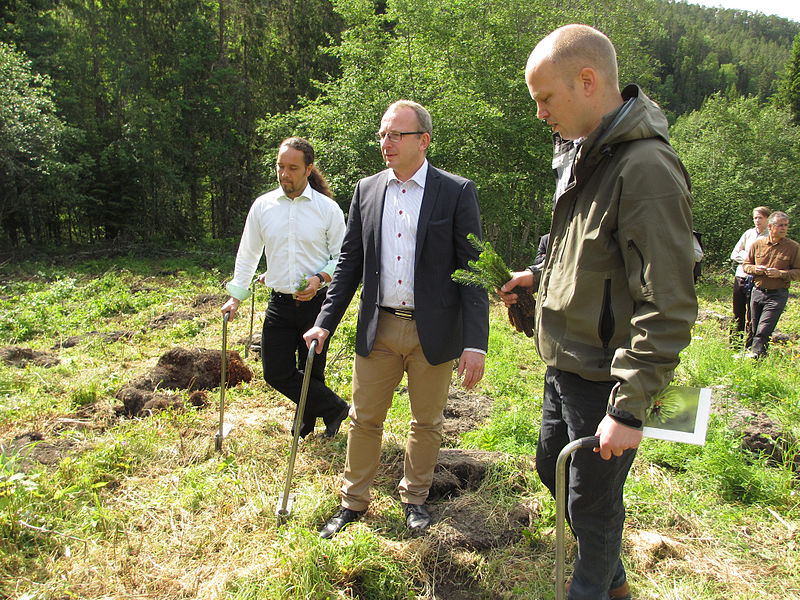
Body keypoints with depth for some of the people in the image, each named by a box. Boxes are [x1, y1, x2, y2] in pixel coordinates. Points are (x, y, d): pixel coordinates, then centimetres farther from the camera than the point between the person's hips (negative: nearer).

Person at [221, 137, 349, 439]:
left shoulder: (328, 208, -2)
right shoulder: (262, 206, 5)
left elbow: (343, 256, 3)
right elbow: (247, 255, 14)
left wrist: (321, 278, -15)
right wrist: (236, 296, 9)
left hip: (316, 302, -3)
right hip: (279, 304, 3)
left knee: (311, 372, 5)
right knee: (276, 373, 1)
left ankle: (308, 416, 34)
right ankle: (332, 408, 21)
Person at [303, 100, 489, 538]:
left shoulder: (456, 192, -5)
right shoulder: (366, 190, 7)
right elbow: (350, 261, 10)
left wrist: (476, 343, -15)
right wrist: (325, 321, 3)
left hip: (433, 332, -2)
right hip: (378, 329, 3)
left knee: (427, 422, 13)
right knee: (364, 419, 12)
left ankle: (414, 498, 36)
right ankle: (353, 502, 32)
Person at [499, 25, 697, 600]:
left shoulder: (646, 168, -23)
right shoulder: (583, 154, 7)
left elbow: (668, 308, -25)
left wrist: (629, 407, -24)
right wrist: (540, 274, 8)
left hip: (605, 378, -10)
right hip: (564, 365, 10)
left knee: (592, 502, 9)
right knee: (553, 467, 24)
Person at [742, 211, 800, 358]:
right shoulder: (758, 244, 5)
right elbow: (746, 264, 13)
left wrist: (780, 274, -17)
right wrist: (755, 269, -9)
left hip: (777, 295, -3)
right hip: (757, 292, 4)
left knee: (763, 331, -12)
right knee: (755, 330, 10)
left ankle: (755, 355, -6)